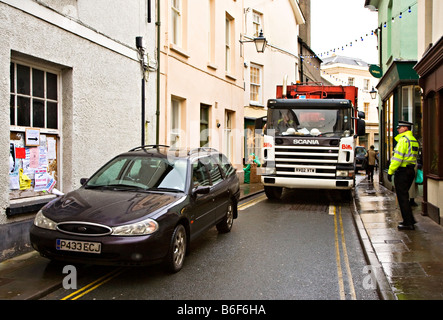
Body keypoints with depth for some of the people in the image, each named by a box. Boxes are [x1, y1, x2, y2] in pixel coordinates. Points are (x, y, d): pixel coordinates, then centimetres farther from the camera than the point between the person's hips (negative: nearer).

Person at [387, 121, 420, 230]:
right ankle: (410, 220, 25)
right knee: (404, 196, 20)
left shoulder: (403, 140, -14)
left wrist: (390, 171, -16)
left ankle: (408, 223, -2)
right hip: (411, 171, 10)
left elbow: (397, 158, -20)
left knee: (402, 197, -4)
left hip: (402, 171, -9)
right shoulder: (414, 140, 16)